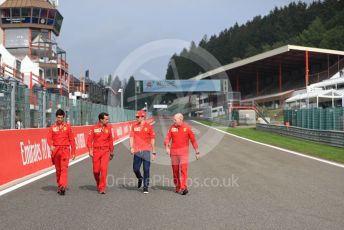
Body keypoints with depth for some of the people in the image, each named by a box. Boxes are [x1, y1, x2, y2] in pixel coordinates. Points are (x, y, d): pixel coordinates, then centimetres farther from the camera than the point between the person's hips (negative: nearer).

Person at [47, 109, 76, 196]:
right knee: (58, 169, 10)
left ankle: (63, 186, -25)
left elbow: (72, 140, 4)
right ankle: (59, 186, 22)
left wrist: (73, 152, 1)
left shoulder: (68, 126, 5)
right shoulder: (52, 127, 9)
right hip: (55, 150, 3)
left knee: (64, 168, -15)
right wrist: (51, 146, -25)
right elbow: (49, 138, -3)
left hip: (65, 150, -2)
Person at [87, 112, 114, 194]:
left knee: (104, 168, -13)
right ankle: (98, 185, 33)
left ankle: (102, 188, -7)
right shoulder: (94, 128, -2)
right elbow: (89, 140, -2)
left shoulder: (108, 128, 5)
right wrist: (90, 151, -10)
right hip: (96, 151, 0)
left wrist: (111, 152, 16)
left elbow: (110, 141, 12)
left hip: (105, 151, 1)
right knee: (96, 170, 5)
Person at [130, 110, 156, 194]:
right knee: (135, 168, 3)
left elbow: (152, 140, 4)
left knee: (146, 170, -3)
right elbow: (132, 137, 8)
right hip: (137, 151, 3)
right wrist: (131, 147, -8)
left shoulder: (149, 126, 0)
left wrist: (154, 152, 4)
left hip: (146, 151, -3)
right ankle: (140, 178, 35)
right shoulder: (134, 126, 8)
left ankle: (145, 187, 7)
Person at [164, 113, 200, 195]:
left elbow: (193, 140, 0)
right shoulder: (172, 127, 3)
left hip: (184, 151, -3)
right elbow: (167, 139, -1)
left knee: (183, 169, -14)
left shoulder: (187, 128, -4)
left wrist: (197, 152, 1)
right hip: (174, 152, 3)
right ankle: (178, 187, 21)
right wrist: (167, 147, -20)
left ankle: (183, 187, -18)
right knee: (175, 170, 8)